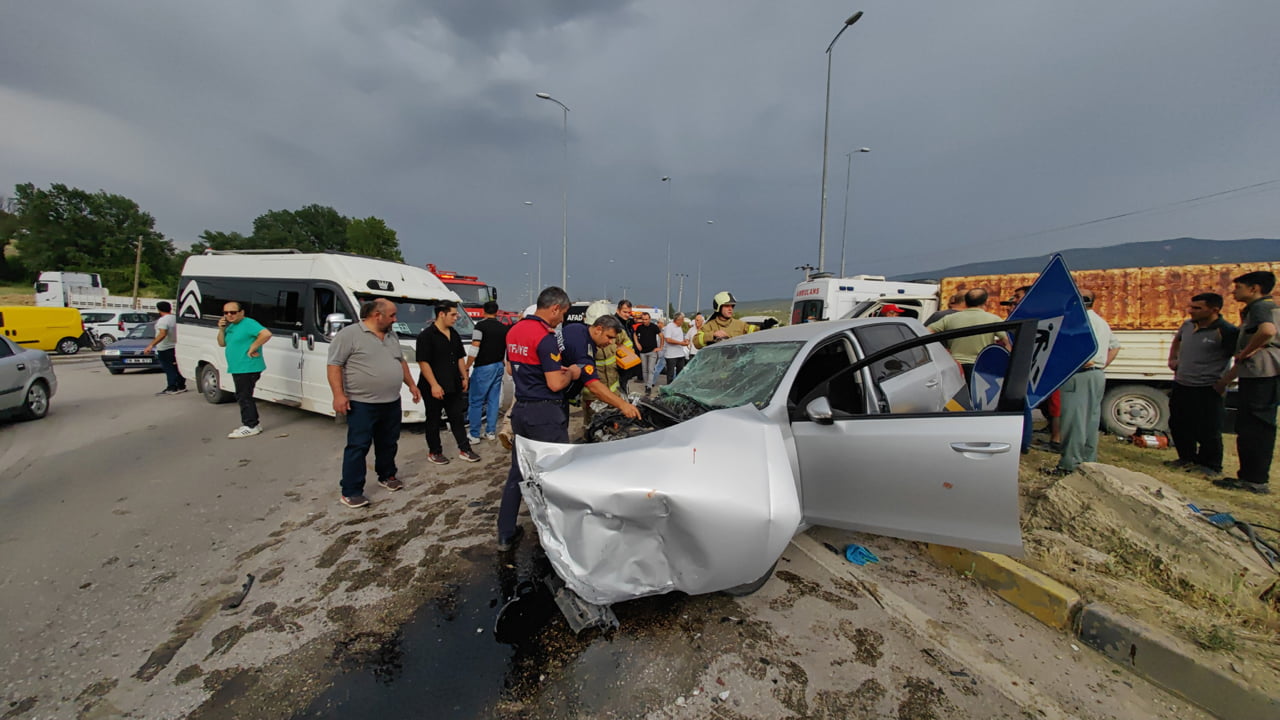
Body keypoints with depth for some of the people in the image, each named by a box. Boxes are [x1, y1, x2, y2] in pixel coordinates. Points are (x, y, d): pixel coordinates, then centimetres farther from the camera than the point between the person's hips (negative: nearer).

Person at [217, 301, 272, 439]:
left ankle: (251, 426, 1)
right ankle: (252, 423, 26)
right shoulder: (231, 326, 16)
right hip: (238, 369, 10)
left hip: (248, 368, -10)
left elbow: (266, 334, -29)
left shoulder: (248, 323, -14)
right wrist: (221, 329, 5)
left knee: (243, 397, -6)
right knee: (243, 396, 16)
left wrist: (252, 348, -23)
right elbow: (222, 344, 20)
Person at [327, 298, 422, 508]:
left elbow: (401, 361, 21)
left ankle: (387, 476, 34)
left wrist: (411, 385, 18)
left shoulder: (391, 335, 12)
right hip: (362, 404, -7)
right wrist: (338, 394, -20)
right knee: (358, 447, -2)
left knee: (388, 443, 17)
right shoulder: (349, 334, -11)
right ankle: (351, 492, 6)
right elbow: (334, 365, -13)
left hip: (391, 402, 7)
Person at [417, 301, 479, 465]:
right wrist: (434, 385, -21)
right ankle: (434, 452, 20)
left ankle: (464, 449, 17)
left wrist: (464, 377, 12)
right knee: (433, 420, 8)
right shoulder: (426, 335, -13)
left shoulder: (454, 334, 11)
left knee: (457, 418, 10)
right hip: (434, 388, -7)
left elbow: (460, 358, 18)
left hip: (453, 386, 7)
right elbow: (423, 362, -18)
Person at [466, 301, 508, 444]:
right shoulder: (504, 328, 9)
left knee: (475, 401, 1)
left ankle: (474, 435, 2)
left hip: (483, 368, -6)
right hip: (499, 367, 6)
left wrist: (467, 367, -10)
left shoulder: (481, 325, -10)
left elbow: (475, 349, -17)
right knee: (493, 401, 11)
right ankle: (490, 432, 15)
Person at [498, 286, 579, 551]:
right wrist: (570, 373, -1)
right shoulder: (545, 338, -19)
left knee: (517, 472, 16)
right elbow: (555, 384, -21)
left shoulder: (514, 331, 8)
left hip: (520, 410, 8)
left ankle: (506, 534, 24)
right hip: (545, 414, -8)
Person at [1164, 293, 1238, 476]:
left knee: (1207, 432, 2)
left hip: (1207, 390, -7)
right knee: (1178, 426, 17)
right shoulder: (1188, 325, 6)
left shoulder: (1226, 332, -15)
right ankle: (1187, 459, 33)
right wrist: (1172, 359, 18)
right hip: (1181, 386, 7)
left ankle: (1211, 466, 18)